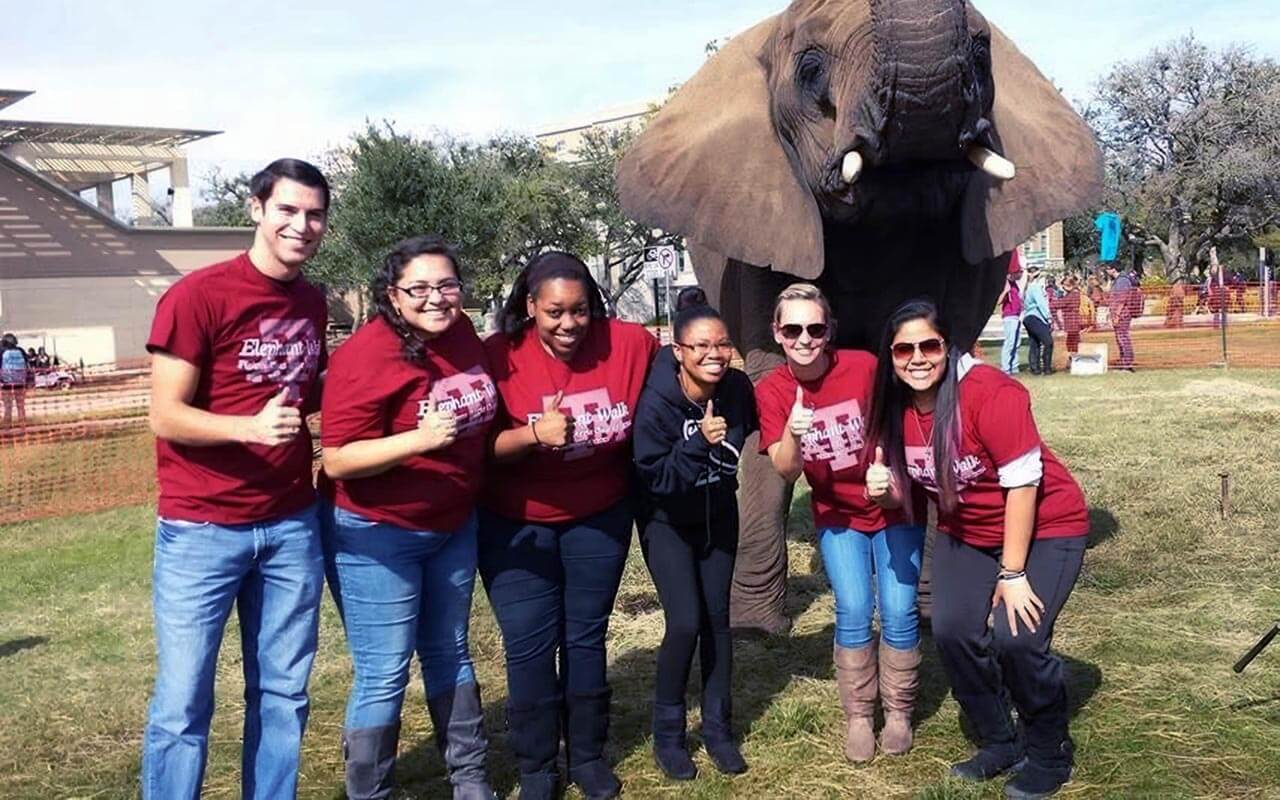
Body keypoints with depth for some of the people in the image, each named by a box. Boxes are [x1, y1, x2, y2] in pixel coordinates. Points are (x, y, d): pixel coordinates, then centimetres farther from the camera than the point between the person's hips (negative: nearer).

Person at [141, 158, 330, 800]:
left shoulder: (313, 303, 8)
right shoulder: (198, 295, -12)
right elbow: (166, 416, -14)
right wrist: (251, 426, -30)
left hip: (292, 525, 6)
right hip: (202, 529, -5)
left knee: (281, 693, 13)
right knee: (182, 703, 3)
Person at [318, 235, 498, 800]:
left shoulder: (462, 335, -1)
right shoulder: (365, 355, -23)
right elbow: (338, 460, -25)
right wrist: (419, 440, -35)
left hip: (453, 526, 7)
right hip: (377, 535, -7)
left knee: (449, 652, 19)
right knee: (384, 674, 0)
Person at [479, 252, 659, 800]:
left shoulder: (629, 343, -12)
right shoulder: (499, 357, -18)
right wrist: (533, 433, -36)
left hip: (601, 517, 2)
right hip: (516, 525, -2)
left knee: (587, 636, 14)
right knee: (529, 645, 1)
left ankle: (588, 755, 31)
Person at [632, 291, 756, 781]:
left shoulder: (738, 388, -18)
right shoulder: (656, 401, -29)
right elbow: (655, 478, -29)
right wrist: (699, 442, -37)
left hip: (718, 515, 4)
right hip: (667, 522, -4)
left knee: (717, 617, 6)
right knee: (685, 622, -11)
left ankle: (717, 727, 20)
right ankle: (667, 733, 8)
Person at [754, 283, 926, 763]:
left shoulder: (864, 366, -21)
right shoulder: (771, 390, -14)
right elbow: (785, 471, -20)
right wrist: (791, 435, -41)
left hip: (894, 506, -1)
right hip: (837, 515, 1)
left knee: (898, 611, -4)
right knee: (854, 611, -7)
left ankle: (898, 713, 16)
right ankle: (857, 717, 11)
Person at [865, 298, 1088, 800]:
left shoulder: (991, 393, -28)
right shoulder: (895, 407, -8)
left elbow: (1022, 483, -25)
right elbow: (904, 491, 4)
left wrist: (1012, 572, -21)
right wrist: (885, 492, -21)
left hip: (1044, 528, -6)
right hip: (966, 533, 6)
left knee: (1016, 637, -19)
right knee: (952, 631, -6)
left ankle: (1050, 754, 7)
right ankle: (998, 742, 18)